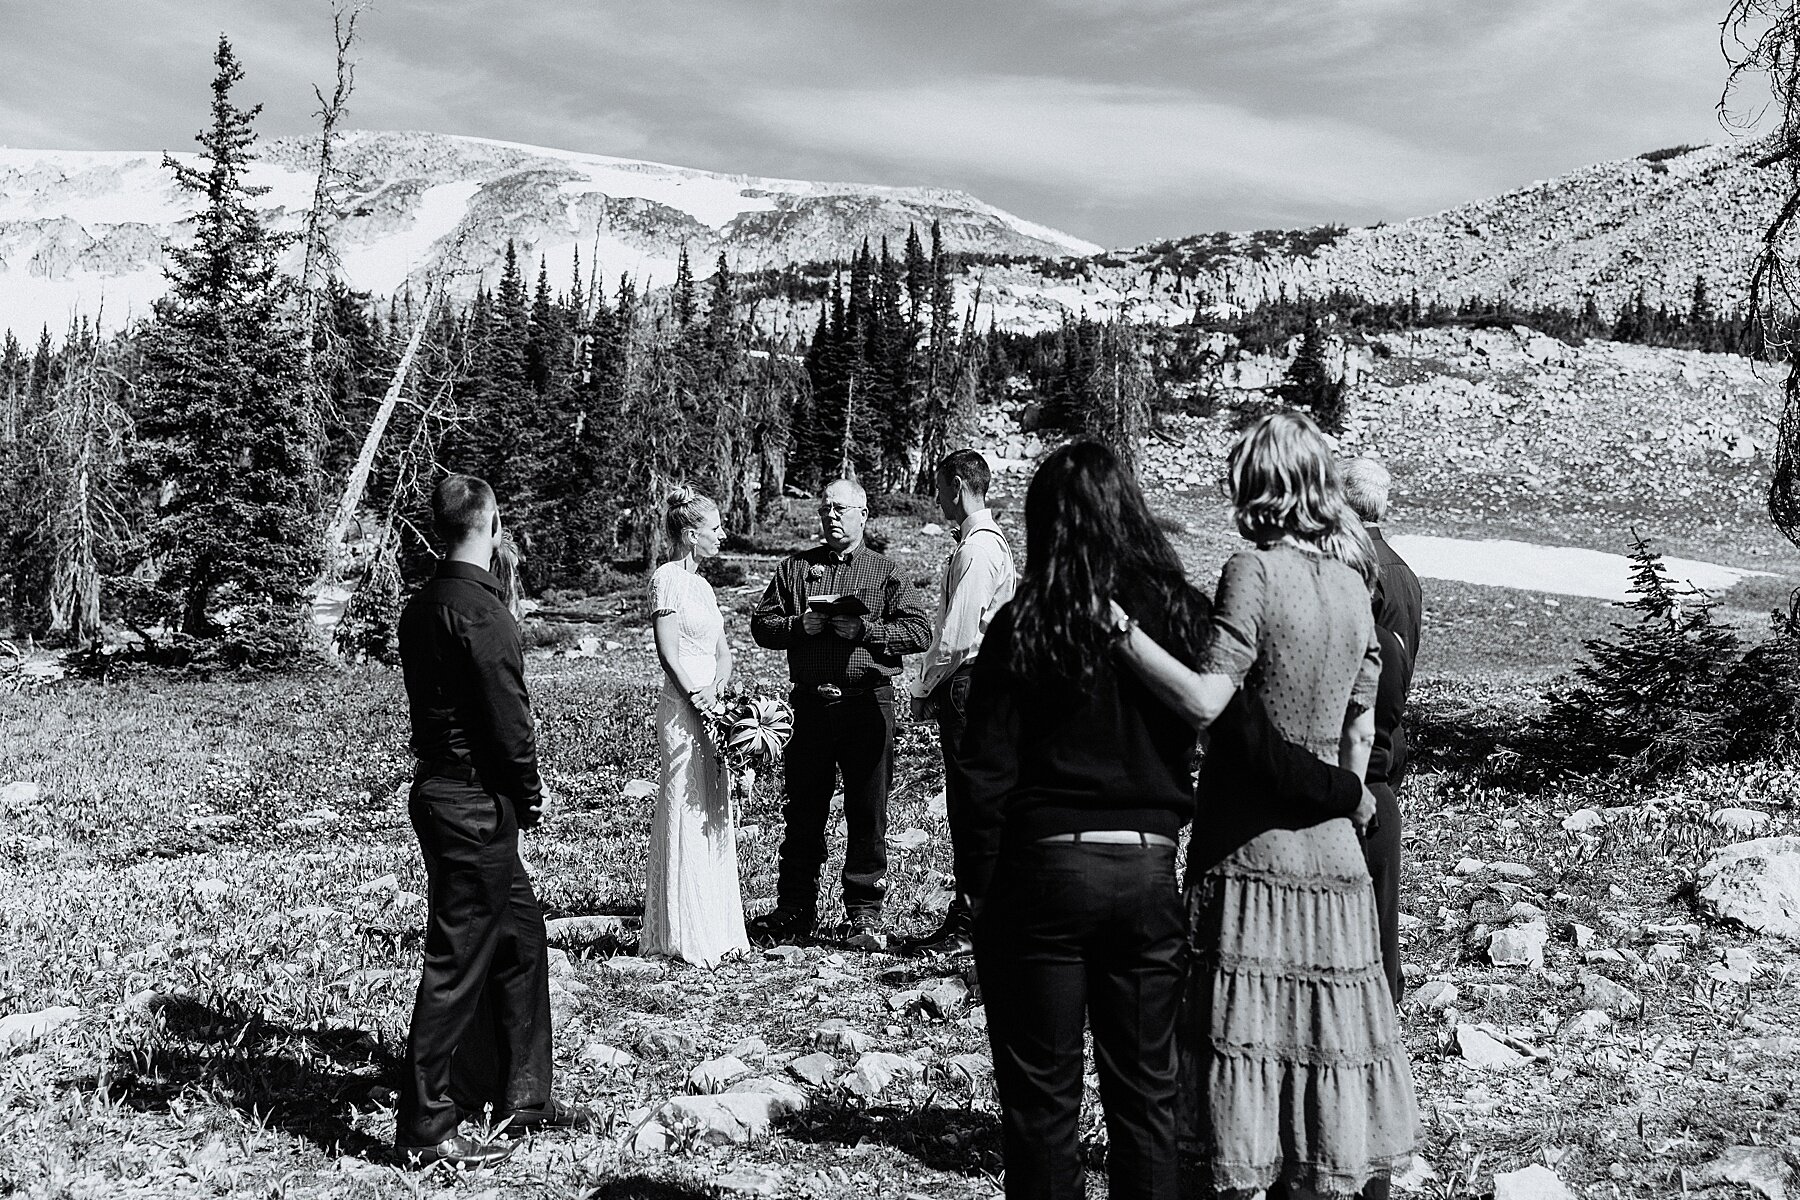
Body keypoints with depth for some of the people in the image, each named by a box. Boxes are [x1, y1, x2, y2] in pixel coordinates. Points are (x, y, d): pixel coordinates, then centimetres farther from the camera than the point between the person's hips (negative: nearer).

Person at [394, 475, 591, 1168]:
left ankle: (520, 1096, 28)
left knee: (521, 938, 18)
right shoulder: (478, 610, -18)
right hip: (475, 804, -10)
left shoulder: (423, 604, 11)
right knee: (458, 963, -3)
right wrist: (530, 795, -3)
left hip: (440, 791, 10)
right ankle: (425, 1131, 6)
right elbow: (507, 716, -18)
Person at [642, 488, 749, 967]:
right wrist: (697, 699, -16)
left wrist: (716, 688, -5)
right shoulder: (667, 578, -8)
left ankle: (715, 929, 20)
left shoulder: (699, 583, 18)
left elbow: (723, 651, 13)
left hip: (710, 712, 9)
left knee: (714, 820, 12)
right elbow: (667, 651, -14)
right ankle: (690, 938, 0)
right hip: (683, 712, -9)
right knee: (688, 822, -5)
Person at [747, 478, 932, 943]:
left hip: (868, 701, -2)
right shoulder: (795, 568, 13)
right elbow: (761, 625, 11)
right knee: (802, 809, 7)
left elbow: (920, 630, -2)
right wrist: (801, 625, -6)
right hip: (809, 703, 2)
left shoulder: (885, 571, 6)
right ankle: (794, 909, 17)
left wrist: (866, 630, -12)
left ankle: (864, 910, 11)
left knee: (868, 811, 1)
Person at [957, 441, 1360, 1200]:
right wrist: (1345, 790, 5)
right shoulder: (1182, 614, -2)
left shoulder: (1026, 625, -8)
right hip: (1148, 870, 3)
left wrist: (979, 883, 0)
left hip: (1044, 869, -3)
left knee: (1041, 1096, 9)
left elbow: (985, 775, -10)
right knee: (1145, 1091, 16)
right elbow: (1245, 738, -8)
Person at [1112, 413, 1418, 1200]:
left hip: (1248, 854, -6)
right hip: (1330, 854, 6)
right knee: (1320, 1043, 14)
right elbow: (1360, 729, 12)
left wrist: (1122, 631, -23)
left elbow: (1205, 702, -22)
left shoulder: (1254, 571, -12)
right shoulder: (1351, 580, 7)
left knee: (1238, 1043, 2)